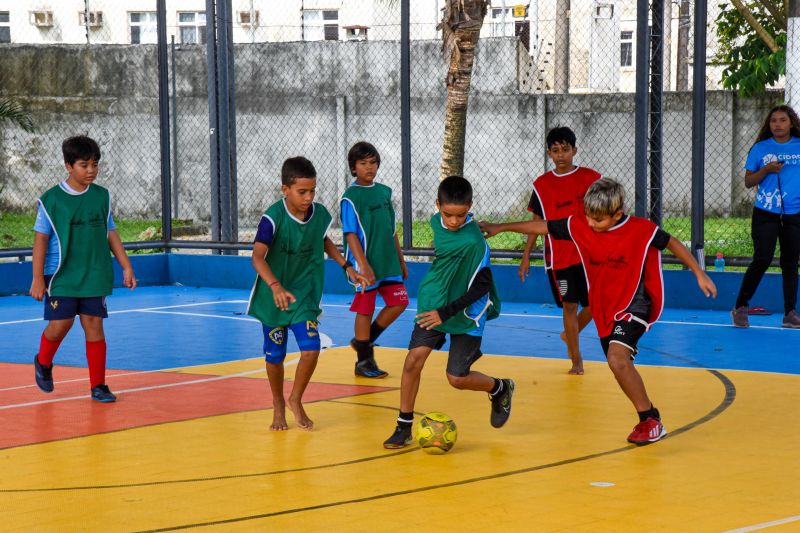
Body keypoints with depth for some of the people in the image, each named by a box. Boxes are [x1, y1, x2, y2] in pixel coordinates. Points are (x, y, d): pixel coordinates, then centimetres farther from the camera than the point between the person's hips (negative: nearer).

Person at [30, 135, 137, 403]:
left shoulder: (102, 197, 6)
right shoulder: (52, 200, -5)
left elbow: (111, 234, 13)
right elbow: (41, 240, -3)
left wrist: (126, 267, 10)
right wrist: (38, 278, -6)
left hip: (94, 276, 3)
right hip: (61, 277, -3)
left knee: (94, 325, 0)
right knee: (61, 323, -7)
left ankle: (98, 385, 7)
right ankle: (43, 363, 25)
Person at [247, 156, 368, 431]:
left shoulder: (320, 213, -7)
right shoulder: (273, 218, -23)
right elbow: (257, 257, -34)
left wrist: (347, 267, 14)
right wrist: (275, 286, -48)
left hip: (305, 295, 3)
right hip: (273, 297, -3)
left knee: (310, 349, -13)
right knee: (275, 355, 9)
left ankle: (296, 400, 12)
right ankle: (278, 406, 33)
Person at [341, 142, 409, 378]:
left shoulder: (385, 191, 10)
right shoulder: (351, 197, -10)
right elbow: (351, 234, -14)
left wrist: (401, 260, 18)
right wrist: (363, 266, -21)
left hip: (388, 263, 7)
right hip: (366, 265, -7)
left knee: (399, 301, 4)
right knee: (365, 310, 1)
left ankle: (364, 341, 19)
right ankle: (364, 361, 12)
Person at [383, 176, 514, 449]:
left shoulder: (474, 241, -26)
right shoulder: (436, 222, -4)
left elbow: (482, 286, -21)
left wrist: (446, 312, -24)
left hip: (466, 314, -5)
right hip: (433, 304, 5)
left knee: (457, 378, -3)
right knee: (414, 359, -9)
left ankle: (501, 388, 28)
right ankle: (404, 427, 1)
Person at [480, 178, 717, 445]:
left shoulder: (642, 229, -15)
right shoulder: (579, 227, -5)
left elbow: (672, 243, -1)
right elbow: (542, 227, 2)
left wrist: (699, 274, 2)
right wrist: (500, 228, 1)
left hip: (634, 305, -6)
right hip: (604, 311, 6)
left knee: (617, 358, -26)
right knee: (620, 365, 10)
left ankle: (650, 420, -15)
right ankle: (648, 421, 28)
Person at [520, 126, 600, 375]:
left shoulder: (591, 178, -1)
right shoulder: (542, 184, 1)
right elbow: (537, 222, 8)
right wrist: (526, 256, 6)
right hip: (558, 257, 0)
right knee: (569, 305, 1)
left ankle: (569, 335, 31)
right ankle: (576, 359, 13)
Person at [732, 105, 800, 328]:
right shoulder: (760, 148, 4)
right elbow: (748, 182, 5)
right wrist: (766, 170, -11)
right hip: (765, 215, -2)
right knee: (762, 259, -11)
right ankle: (740, 307, 1)